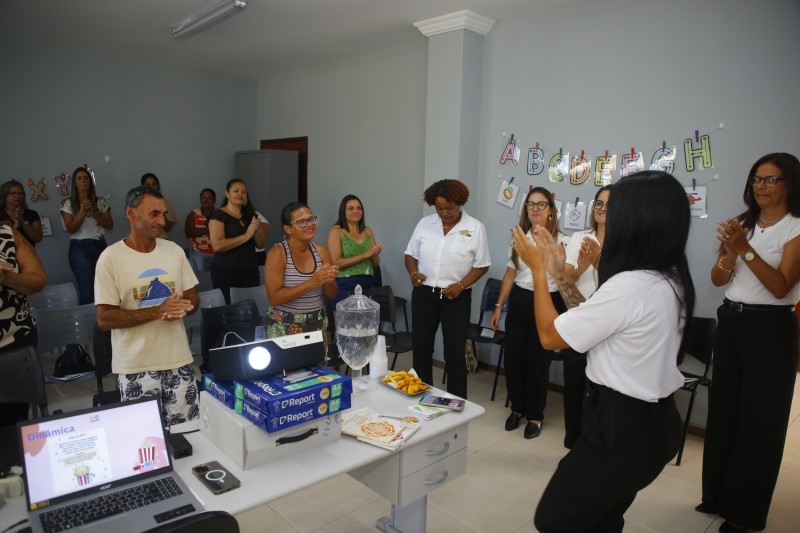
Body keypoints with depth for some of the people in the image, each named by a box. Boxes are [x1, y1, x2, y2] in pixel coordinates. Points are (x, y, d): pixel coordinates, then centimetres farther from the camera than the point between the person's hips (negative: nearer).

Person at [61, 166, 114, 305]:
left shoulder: (100, 201, 9)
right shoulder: (68, 203, 3)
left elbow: (110, 225, 5)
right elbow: (70, 228, -5)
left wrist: (94, 213, -9)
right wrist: (84, 211, -14)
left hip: (100, 246, 2)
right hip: (79, 248, -2)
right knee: (87, 289, -7)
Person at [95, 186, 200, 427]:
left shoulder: (175, 251, 4)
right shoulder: (111, 258, -7)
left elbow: (193, 299, 10)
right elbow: (104, 318, -10)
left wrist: (181, 308, -13)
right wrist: (158, 311, -20)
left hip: (179, 360, 3)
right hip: (136, 367, -3)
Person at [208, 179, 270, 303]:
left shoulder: (250, 215, 12)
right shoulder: (218, 215, -6)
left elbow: (261, 244, 11)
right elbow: (217, 245, -19)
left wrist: (256, 230, -9)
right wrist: (246, 236, -17)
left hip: (251, 271, 5)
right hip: (225, 272, -5)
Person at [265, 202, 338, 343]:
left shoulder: (321, 251, 1)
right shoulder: (277, 253, -13)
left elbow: (331, 294, 6)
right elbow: (274, 298, -19)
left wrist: (328, 281, -16)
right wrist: (311, 283, -25)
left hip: (318, 324, 4)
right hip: (285, 327, -4)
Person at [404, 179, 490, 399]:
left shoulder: (475, 227, -5)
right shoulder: (425, 223, 4)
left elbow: (482, 265, -3)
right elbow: (411, 254, 11)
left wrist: (460, 285, -15)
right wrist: (413, 273, -9)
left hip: (456, 297, -3)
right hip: (423, 294, 3)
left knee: (454, 352, 4)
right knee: (421, 348, 10)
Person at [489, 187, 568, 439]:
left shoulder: (561, 241, -6)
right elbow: (510, 274, 11)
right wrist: (499, 306, 10)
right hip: (519, 303, 4)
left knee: (538, 364, 5)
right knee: (513, 359, 9)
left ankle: (535, 415, 26)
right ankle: (517, 408, 31)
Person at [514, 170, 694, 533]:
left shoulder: (630, 286, -28)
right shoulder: (669, 280, 3)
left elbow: (550, 336, -17)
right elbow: (594, 321, 9)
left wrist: (537, 269, -7)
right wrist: (557, 272, 7)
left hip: (620, 428, -9)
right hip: (652, 423, 9)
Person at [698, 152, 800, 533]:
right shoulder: (742, 224, 10)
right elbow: (718, 279, 3)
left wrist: (746, 249, -26)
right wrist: (730, 251, -16)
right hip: (730, 323, 5)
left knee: (758, 419, 3)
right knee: (723, 410, 12)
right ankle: (717, 495, 28)